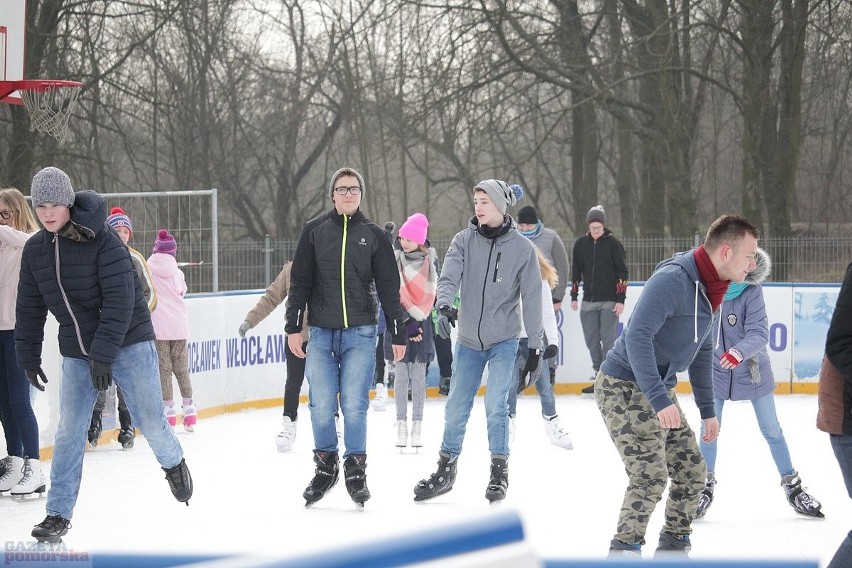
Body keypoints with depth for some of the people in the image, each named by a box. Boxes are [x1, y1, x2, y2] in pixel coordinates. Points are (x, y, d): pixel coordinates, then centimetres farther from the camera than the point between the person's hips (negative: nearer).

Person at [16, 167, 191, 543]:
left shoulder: (102, 240, -17)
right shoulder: (35, 250, 0)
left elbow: (120, 299, -21)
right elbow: (31, 308, 10)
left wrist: (104, 352, -24)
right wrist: (28, 357, 10)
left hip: (128, 342, -4)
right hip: (76, 351, 4)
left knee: (149, 421, -1)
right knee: (69, 431, -1)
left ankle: (174, 463, 32)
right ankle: (58, 514, 5)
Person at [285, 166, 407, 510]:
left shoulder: (374, 235, 6)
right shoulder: (315, 231, 6)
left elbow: (389, 287, 7)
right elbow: (300, 281, 7)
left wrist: (398, 334, 6)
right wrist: (293, 326, 1)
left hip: (360, 333, -1)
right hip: (321, 331, 1)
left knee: (354, 405, -4)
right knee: (322, 406, -1)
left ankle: (356, 470, 8)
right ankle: (325, 466, 16)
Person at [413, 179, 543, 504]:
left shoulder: (522, 248, -6)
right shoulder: (464, 241, -2)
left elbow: (532, 298, -3)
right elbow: (449, 276, -16)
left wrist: (535, 344, -4)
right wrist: (444, 306, -37)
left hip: (504, 341, -2)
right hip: (468, 341, 3)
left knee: (495, 405, -13)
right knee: (456, 409, 7)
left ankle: (499, 472, 1)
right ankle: (446, 471, 23)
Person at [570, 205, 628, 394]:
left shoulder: (613, 244, -5)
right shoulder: (581, 244, 7)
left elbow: (622, 273, -5)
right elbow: (576, 271, 15)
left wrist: (621, 300, -9)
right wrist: (574, 296, 14)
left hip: (609, 301, -5)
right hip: (588, 301, 5)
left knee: (608, 339, -7)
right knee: (591, 340, 7)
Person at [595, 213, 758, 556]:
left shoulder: (710, 289, 8)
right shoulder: (672, 280, -23)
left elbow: (701, 351, 19)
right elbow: (638, 336, -30)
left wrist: (707, 410, 21)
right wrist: (661, 400, -33)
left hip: (658, 391, 9)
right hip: (623, 388, -9)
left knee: (692, 472, 9)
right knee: (650, 476, -15)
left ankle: (673, 547, 23)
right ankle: (623, 552, -2)